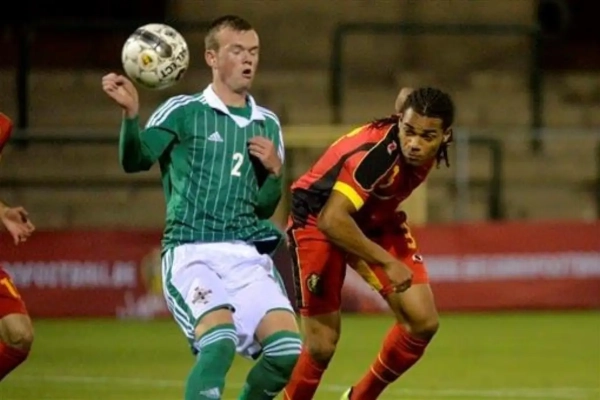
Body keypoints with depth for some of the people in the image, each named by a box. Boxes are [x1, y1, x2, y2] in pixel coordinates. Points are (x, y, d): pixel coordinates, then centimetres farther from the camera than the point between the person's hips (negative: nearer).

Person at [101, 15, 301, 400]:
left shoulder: (268, 124, 16)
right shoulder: (183, 111, 2)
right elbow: (135, 160, -14)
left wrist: (275, 170, -1)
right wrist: (131, 113, -31)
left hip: (249, 255, 5)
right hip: (193, 253, -5)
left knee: (288, 349, -15)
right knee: (221, 339, -30)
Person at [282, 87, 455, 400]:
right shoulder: (377, 153, -37)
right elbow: (331, 219, -43)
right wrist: (387, 262, -39)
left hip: (375, 219, 7)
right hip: (317, 219, -7)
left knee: (422, 322, -5)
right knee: (322, 344, -10)